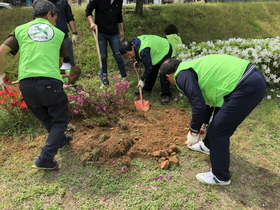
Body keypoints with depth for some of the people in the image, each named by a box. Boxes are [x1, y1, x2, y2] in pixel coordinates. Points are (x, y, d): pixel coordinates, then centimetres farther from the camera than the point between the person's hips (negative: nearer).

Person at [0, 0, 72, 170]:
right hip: (50, 82, -3)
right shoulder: (58, 33, 12)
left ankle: (60, 139, 48)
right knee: (60, 119, 12)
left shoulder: (20, 30, 13)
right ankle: (45, 160, 5)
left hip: (26, 84, 4)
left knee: (46, 118, 25)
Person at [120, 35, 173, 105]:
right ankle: (147, 88, 28)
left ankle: (165, 95, -7)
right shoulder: (133, 42, -13)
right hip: (156, 49, 9)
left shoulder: (143, 51, -41)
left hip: (165, 49, -9)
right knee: (152, 70, 15)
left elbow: (148, 67, -32)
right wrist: (138, 61, 5)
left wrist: (142, 80, -26)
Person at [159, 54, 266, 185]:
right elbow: (207, 99, 34)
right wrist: (204, 123, 47)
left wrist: (193, 131, 3)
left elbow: (199, 106, -15)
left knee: (218, 131, 0)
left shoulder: (182, 76, -7)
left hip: (248, 87, -10)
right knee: (219, 122, 26)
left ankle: (220, 177, 17)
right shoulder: (191, 67, 22)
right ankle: (208, 145, 51)